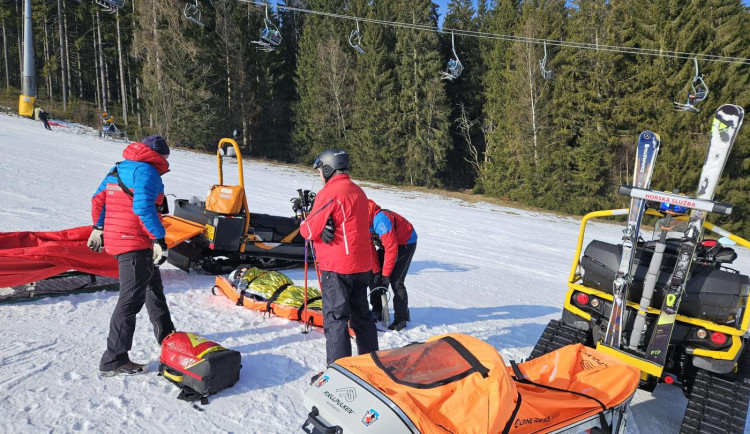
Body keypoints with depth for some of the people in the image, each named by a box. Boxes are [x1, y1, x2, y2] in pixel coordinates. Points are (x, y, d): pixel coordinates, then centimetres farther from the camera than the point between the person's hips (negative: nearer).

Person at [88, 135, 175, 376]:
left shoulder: (118, 168, 15)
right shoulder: (147, 171, -13)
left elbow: (99, 199, 21)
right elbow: (143, 206, -26)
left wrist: (99, 228, 29)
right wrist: (159, 239, -25)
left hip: (115, 238, 10)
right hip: (136, 244, -10)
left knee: (154, 288, 23)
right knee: (131, 300, -5)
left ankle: (167, 337, 37)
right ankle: (113, 361, 1)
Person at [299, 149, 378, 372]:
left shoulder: (329, 193, -15)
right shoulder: (358, 191, 11)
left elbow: (310, 230, -13)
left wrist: (303, 222, 8)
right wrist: (325, 226, 0)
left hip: (336, 268, -8)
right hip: (361, 265, 8)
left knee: (335, 318, -1)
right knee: (361, 314, 19)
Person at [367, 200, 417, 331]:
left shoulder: (380, 219, -36)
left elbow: (391, 248, -32)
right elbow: (369, 248, -4)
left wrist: (386, 273, -25)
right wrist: (376, 271, -8)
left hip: (405, 243, -8)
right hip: (386, 243, 9)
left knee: (396, 282, -14)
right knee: (374, 277, 4)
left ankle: (401, 318, -1)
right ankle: (377, 311, 17)